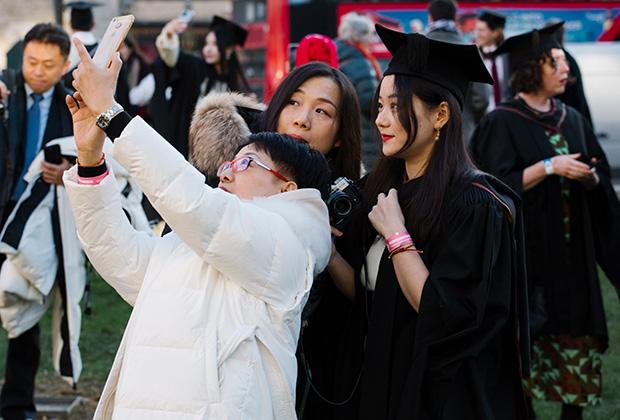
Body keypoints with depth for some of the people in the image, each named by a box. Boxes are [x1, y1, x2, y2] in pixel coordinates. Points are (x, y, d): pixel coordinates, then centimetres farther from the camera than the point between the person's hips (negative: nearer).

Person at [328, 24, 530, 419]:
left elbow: (448, 318, -23)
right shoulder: (384, 188, 3)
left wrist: (396, 237, -21)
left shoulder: (475, 205, -19)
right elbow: (367, 294, 7)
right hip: (382, 383, 7)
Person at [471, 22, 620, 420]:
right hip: (527, 249, -5)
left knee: (577, 338, 4)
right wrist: (550, 167, -21)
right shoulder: (502, 123, -6)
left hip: (573, 252, 5)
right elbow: (500, 186, -15)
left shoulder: (573, 120, 11)